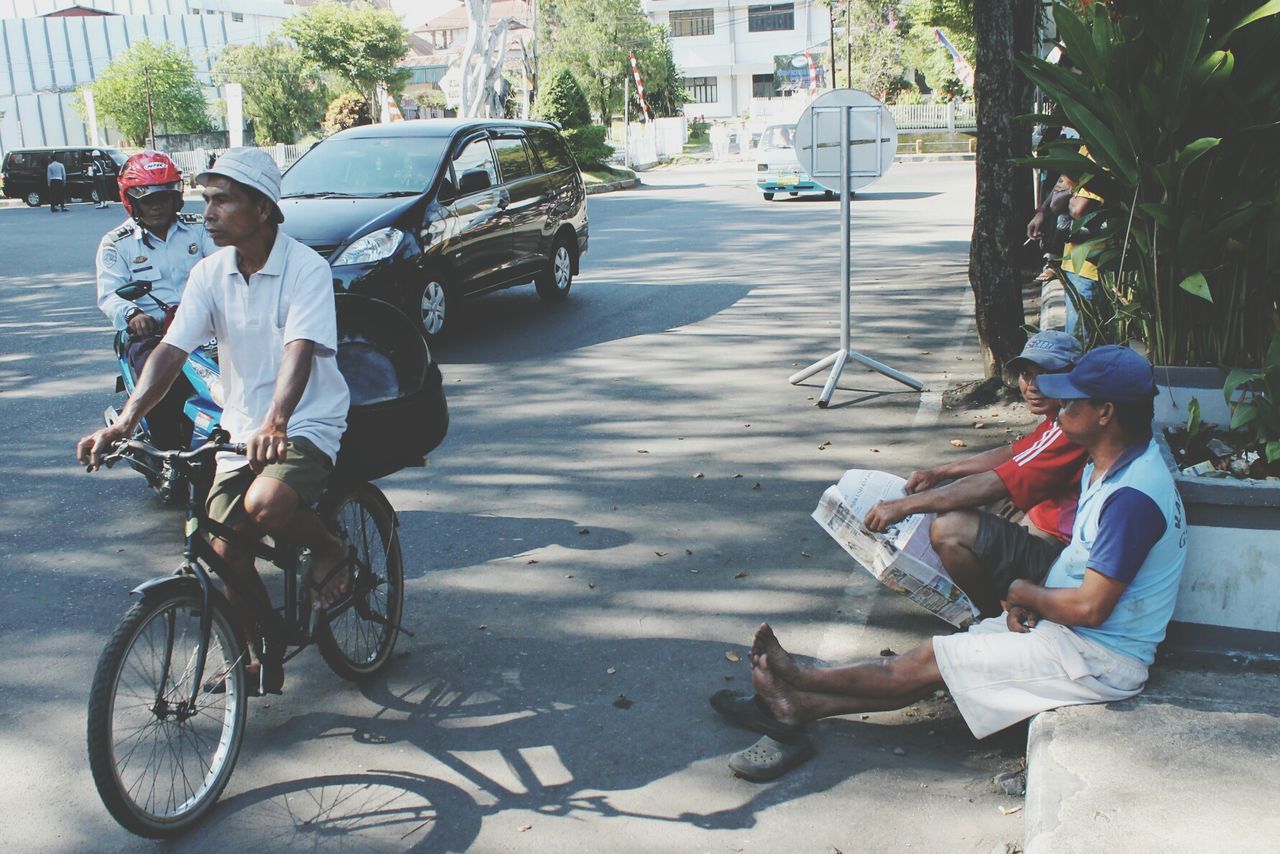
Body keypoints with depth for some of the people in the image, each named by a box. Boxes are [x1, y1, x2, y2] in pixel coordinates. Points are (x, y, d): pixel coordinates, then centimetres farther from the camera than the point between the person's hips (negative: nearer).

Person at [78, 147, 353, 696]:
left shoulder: (305, 268, -15)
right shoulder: (210, 273, 0)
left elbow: (299, 350, -29)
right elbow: (172, 349, -7)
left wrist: (275, 423, -46)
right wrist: (125, 421, -22)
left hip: (308, 424, -5)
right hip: (241, 429, 5)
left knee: (264, 504, -33)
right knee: (223, 547, -5)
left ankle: (330, 550, 0)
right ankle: (264, 648, 20)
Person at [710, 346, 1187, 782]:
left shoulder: (1131, 497, -27)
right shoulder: (1105, 466, 7)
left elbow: (1090, 607, -27)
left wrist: (1021, 592, -9)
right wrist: (1027, 599, -3)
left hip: (1099, 661, -9)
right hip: (1066, 629, 9)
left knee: (933, 660, -8)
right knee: (941, 660, -1)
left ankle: (802, 681, 7)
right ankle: (798, 706, -2)